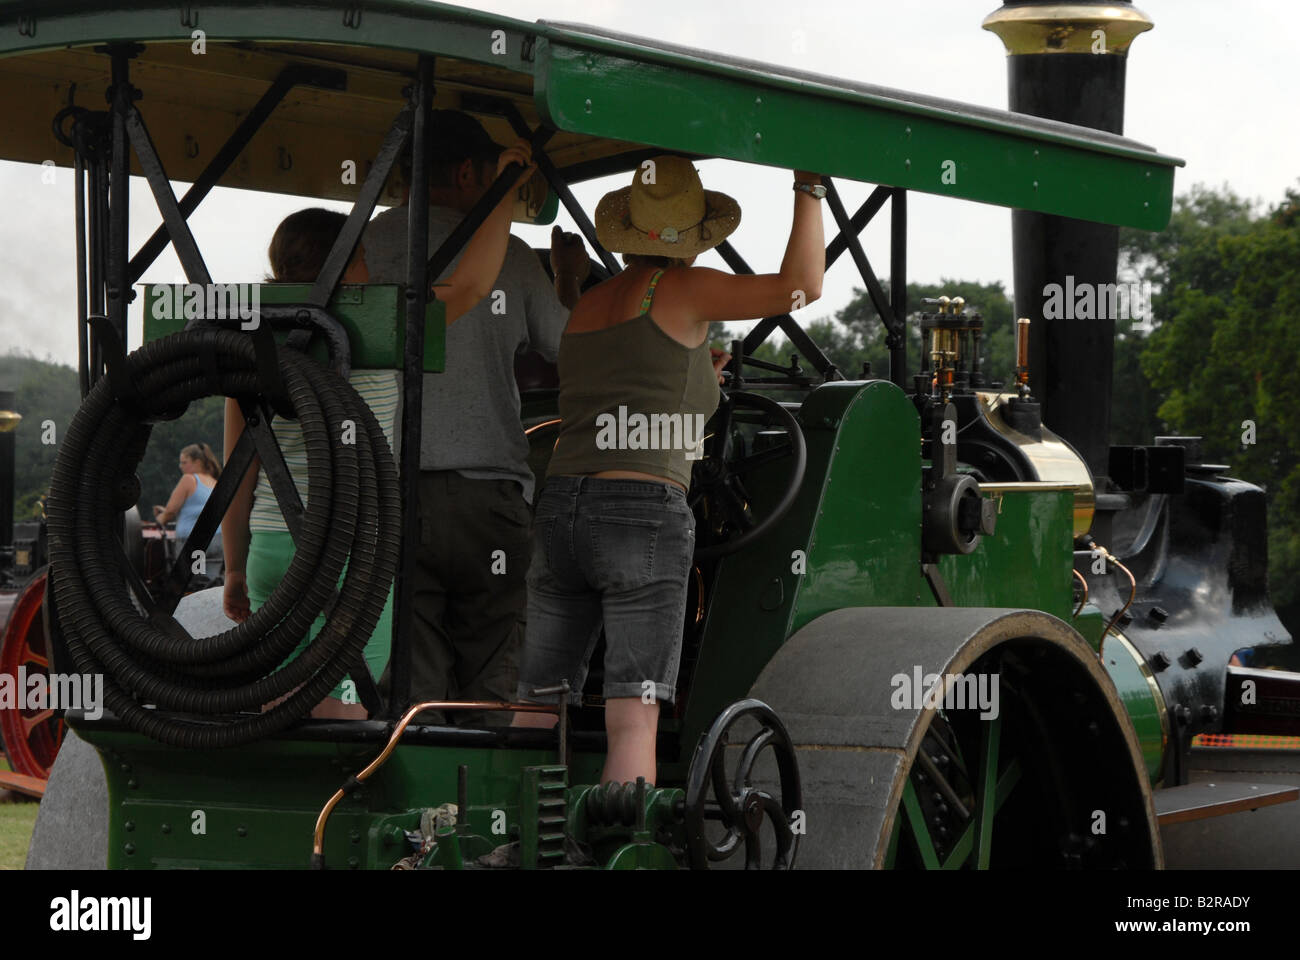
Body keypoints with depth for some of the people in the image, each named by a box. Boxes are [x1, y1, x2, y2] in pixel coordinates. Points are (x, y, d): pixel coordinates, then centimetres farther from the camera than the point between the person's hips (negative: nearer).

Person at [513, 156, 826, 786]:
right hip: (644, 517, -6)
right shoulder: (682, 289, -1)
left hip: (560, 504, 6)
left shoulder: (588, 305, 18)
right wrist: (809, 189, 10)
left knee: (537, 709, 10)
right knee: (635, 718, -8)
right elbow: (802, 285, 0)